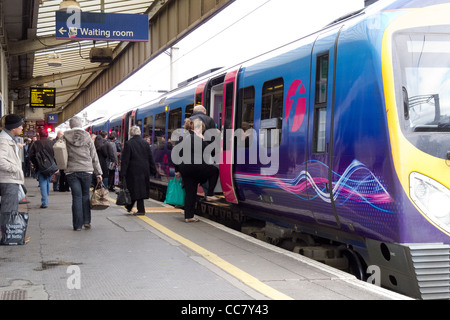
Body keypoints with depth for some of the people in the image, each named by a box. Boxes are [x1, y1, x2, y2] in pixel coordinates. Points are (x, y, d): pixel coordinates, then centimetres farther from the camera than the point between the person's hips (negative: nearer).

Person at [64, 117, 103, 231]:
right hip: (86, 170, 0)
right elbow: (94, 157, 5)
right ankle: (86, 221, 9)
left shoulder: (65, 137, -1)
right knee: (85, 195, 14)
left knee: (77, 196, 3)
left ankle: (77, 225, 4)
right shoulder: (87, 137, 1)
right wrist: (98, 173, 9)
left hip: (71, 171, 0)